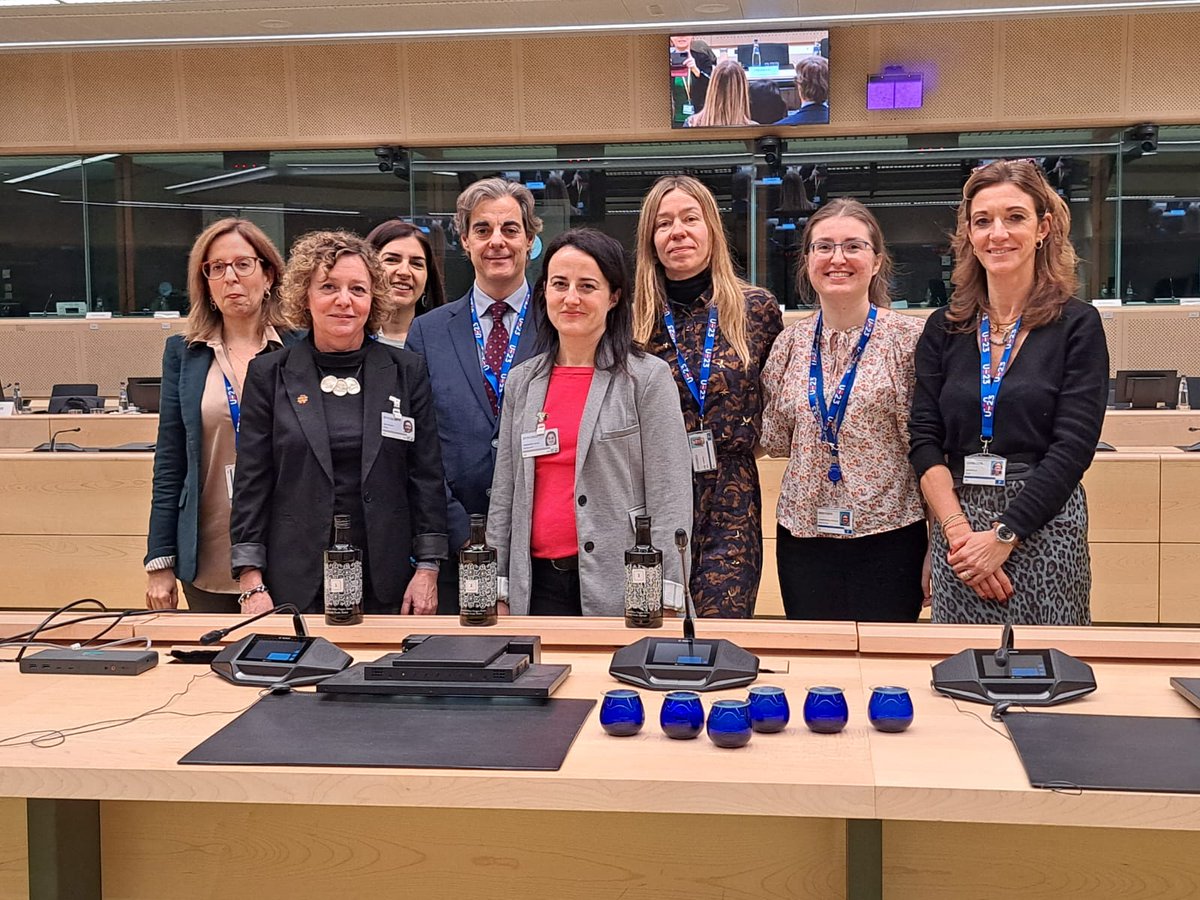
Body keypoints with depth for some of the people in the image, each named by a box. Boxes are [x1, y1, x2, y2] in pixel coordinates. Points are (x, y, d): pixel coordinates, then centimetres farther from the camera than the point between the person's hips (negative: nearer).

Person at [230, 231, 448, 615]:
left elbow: (427, 476, 5)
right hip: (296, 582, 0)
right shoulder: (269, 374, 3)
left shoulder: (406, 371, 5)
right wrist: (252, 583, -4)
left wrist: (427, 570, -1)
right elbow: (252, 483, 2)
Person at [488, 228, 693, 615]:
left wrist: (664, 600, -13)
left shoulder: (648, 377, -3)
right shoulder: (522, 381, 11)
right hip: (537, 582, 4)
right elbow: (504, 492, 13)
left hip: (623, 589, -4)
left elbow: (669, 497, -7)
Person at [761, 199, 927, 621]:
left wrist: (934, 553, -5)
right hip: (803, 536, 4)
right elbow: (775, 441, 12)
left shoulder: (909, 338, -4)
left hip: (889, 535, -3)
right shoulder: (791, 342, 7)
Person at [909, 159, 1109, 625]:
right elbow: (924, 439, 3)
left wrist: (1003, 536, -14)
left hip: (1042, 525, -3)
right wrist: (958, 530, -11)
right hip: (957, 523, 3)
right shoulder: (944, 328, 8)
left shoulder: (1077, 325, -1)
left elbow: (1072, 448, -8)